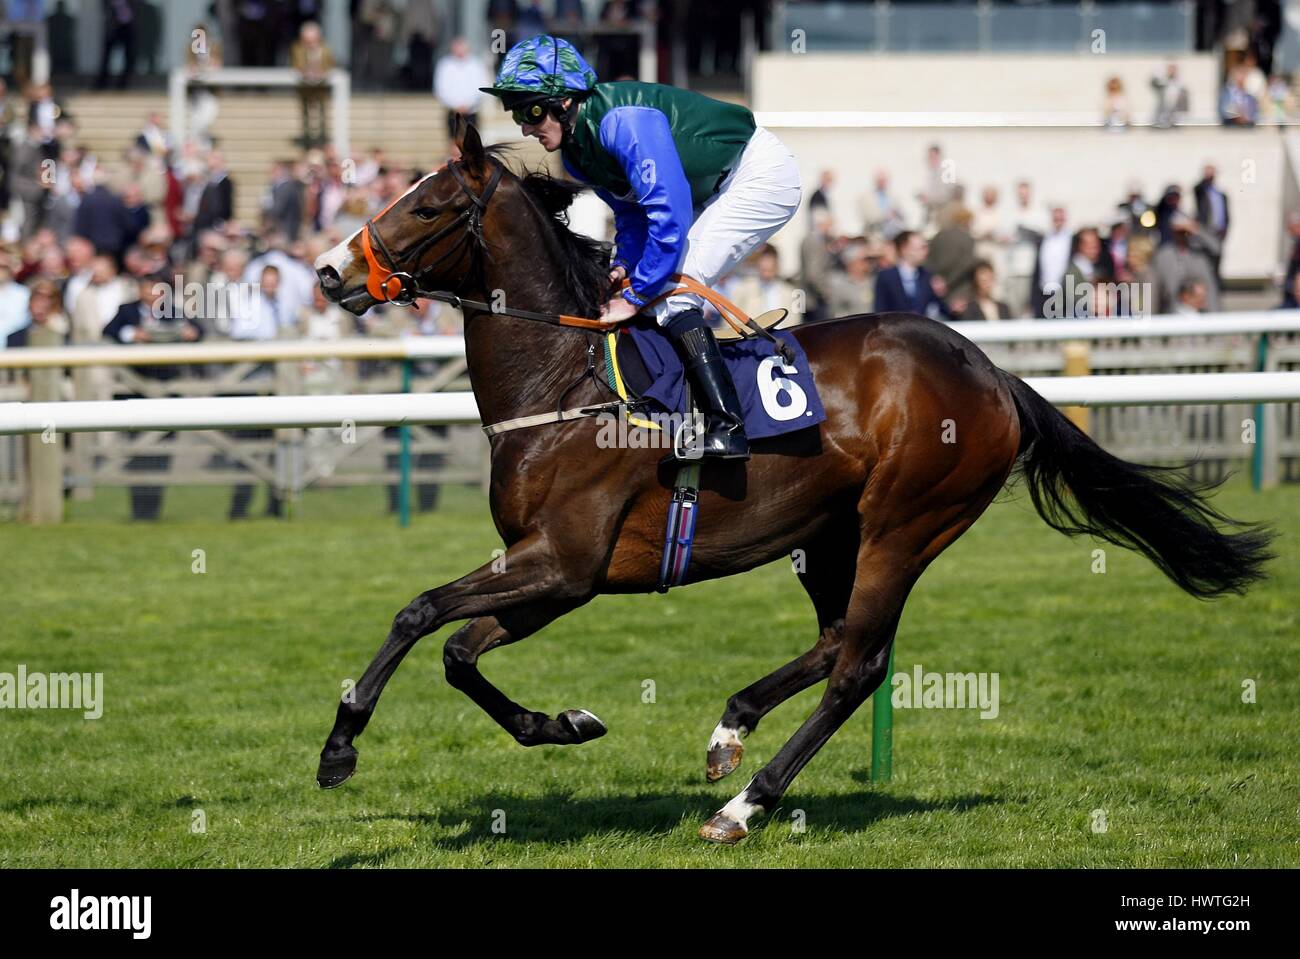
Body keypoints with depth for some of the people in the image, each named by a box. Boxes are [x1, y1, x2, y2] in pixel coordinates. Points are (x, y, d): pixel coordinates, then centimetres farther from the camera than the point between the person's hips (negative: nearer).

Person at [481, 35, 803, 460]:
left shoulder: (623, 120, -29)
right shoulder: (577, 153, 1)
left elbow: (669, 212, -32)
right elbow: (634, 212, 15)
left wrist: (637, 295, -26)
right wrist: (626, 265, -4)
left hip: (762, 174, -10)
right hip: (720, 190, 10)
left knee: (669, 292, -19)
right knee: (658, 288, 9)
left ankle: (726, 428, -25)